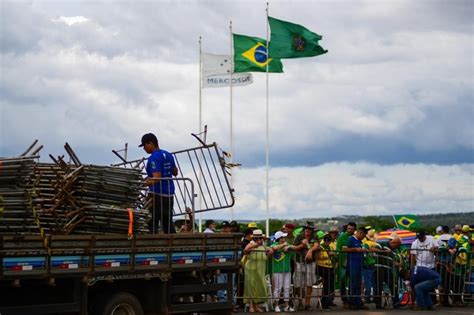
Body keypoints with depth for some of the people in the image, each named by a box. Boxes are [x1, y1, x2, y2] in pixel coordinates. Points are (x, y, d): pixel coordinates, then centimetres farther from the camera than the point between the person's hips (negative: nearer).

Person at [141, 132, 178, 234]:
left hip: (157, 194, -9)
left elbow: (156, 178, -23)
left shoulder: (154, 158, -15)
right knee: (168, 223, 13)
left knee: (153, 222, -6)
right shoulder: (168, 155, 11)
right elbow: (175, 173, 22)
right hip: (169, 193, 9)